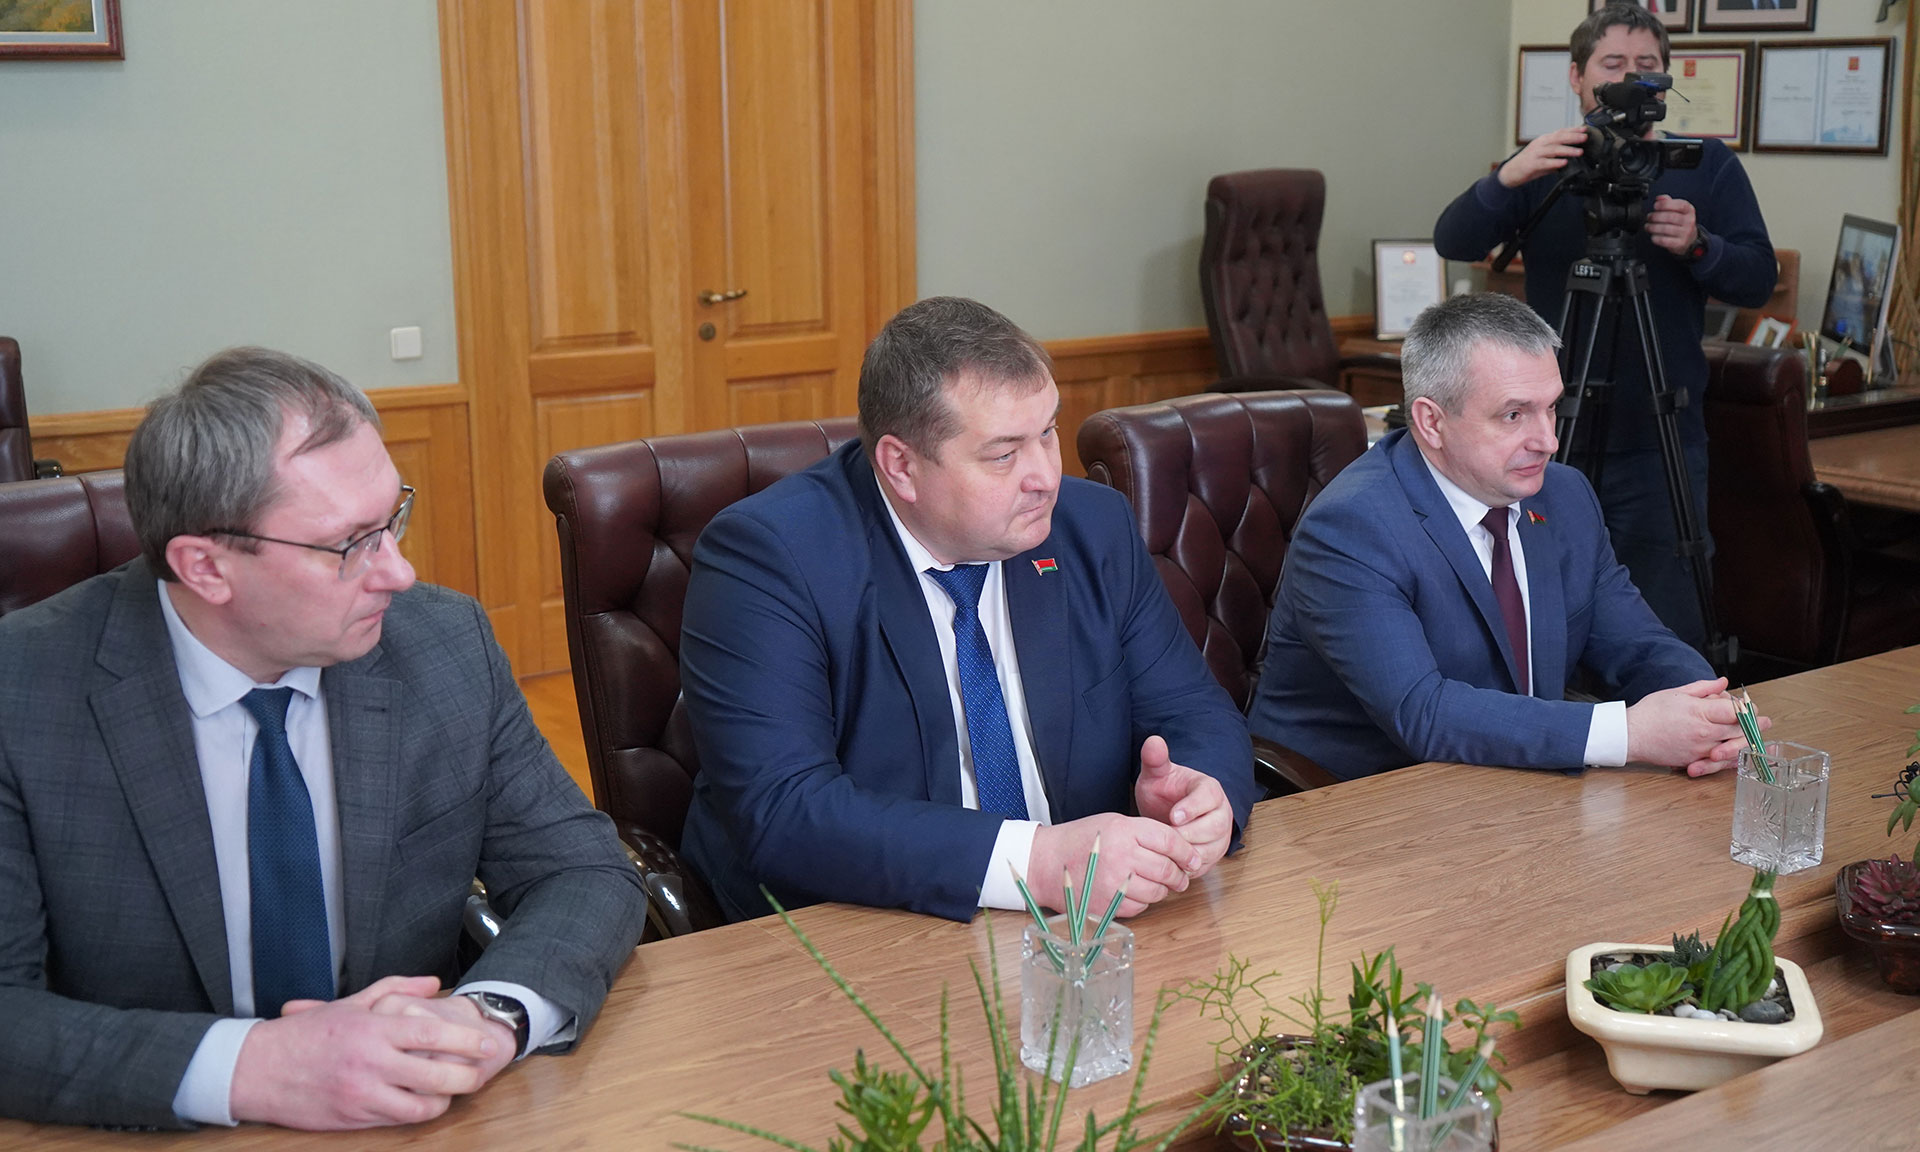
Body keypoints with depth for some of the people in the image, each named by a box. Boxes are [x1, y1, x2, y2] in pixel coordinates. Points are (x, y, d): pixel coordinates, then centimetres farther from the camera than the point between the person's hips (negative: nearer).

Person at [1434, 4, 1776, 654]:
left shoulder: (1707, 166, 7)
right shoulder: (1547, 167, 7)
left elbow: (1758, 281, 2)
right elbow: (1454, 243, -7)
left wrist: (1699, 246, -19)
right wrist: (1506, 180, -26)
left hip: (1661, 440, 0)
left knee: (1667, 632, -4)